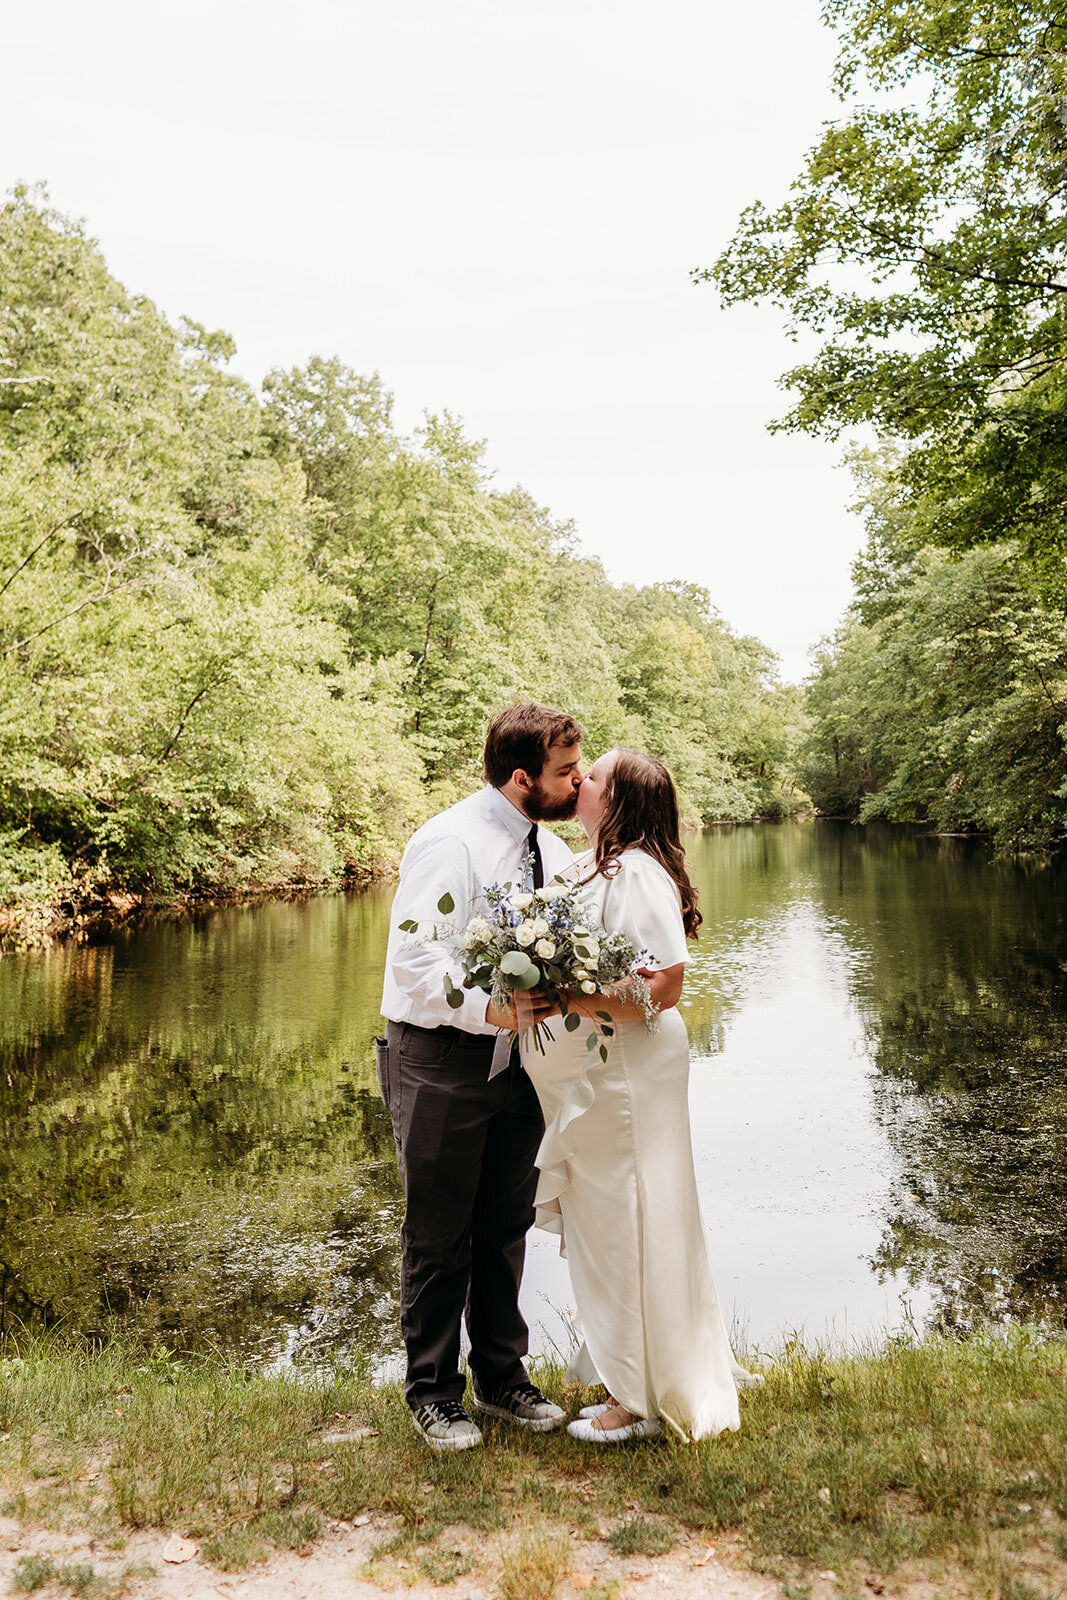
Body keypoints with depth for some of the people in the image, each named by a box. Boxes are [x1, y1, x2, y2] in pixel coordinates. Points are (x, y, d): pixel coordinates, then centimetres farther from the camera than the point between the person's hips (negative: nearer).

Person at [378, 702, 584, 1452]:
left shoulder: (552, 849, 6)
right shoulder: (450, 843, -19)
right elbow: (414, 957, -26)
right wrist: (489, 1010, -35)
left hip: (516, 1059, 7)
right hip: (442, 1059, -7)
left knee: (507, 1226, 18)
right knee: (439, 1236, 9)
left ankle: (504, 1376, 37)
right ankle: (434, 1391, 29)